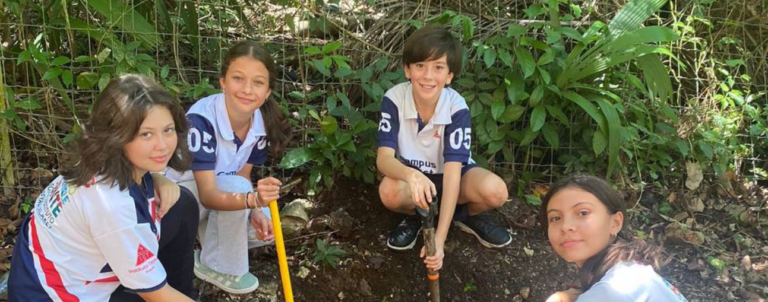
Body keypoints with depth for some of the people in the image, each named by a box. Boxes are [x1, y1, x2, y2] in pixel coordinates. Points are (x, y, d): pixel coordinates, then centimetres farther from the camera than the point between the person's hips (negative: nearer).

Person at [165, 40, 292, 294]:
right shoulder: (201, 118, -34)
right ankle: (219, 267, -11)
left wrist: (255, 212, -24)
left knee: (264, 229, -14)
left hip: (217, 191, 6)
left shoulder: (262, 123, -14)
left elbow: (243, 175, -4)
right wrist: (253, 199, -55)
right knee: (235, 185, -32)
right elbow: (207, 193, -37)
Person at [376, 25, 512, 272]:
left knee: (495, 191, -30)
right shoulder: (394, 99, -23)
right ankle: (414, 216, 1)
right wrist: (410, 175, -54)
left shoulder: (457, 108, -26)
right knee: (389, 192, -36)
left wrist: (439, 239, -39)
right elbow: (384, 158, -27)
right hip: (411, 175, 0)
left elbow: (452, 172, -31)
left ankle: (469, 215, 6)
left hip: (448, 174, 0)